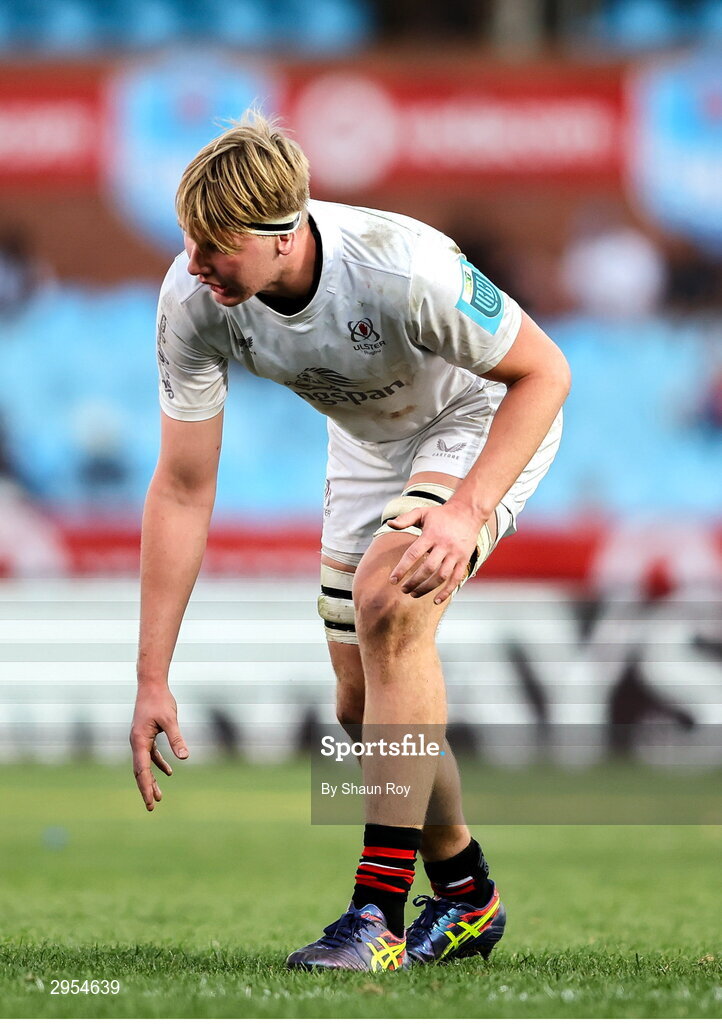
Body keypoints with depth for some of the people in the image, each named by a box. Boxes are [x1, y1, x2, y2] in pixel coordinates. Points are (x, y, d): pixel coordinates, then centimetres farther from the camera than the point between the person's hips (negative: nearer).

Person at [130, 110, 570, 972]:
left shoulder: (401, 268, -39)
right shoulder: (192, 302, -25)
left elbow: (543, 371, -25)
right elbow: (181, 490, -17)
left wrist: (468, 510, -38)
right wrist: (153, 678, -18)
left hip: (487, 421, -6)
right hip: (369, 442, 6)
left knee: (388, 600, -30)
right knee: (362, 705, 5)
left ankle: (378, 914, -28)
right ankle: (466, 896, 31)